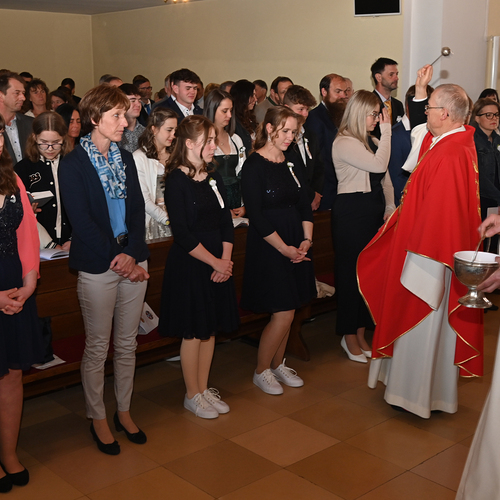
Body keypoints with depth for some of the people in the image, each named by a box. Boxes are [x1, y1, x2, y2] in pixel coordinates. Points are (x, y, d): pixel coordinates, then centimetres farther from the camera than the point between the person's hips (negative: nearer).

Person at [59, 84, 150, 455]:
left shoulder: (126, 159, 11)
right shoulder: (72, 165, -6)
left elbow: (138, 209, 5)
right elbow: (81, 221, -12)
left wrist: (131, 253, -10)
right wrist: (116, 259, -15)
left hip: (133, 261, 5)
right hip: (97, 266, -5)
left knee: (128, 343, 13)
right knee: (98, 347, 6)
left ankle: (124, 411, 29)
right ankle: (98, 418, 22)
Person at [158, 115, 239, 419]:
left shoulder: (214, 179, 10)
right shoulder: (176, 181, -12)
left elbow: (226, 222, 7)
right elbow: (182, 234, -17)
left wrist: (226, 260, -7)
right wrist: (215, 262, -14)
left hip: (218, 265, 7)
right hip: (189, 265, -7)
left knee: (211, 328, 13)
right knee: (193, 332, 4)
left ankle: (205, 388, 27)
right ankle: (192, 395, 19)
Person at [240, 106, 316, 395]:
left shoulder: (290, 163, 11)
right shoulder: (254, 166, -11)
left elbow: (304, 203, 10)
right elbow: (257, 217, -16)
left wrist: (307, 239, -5)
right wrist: (285, 248, -15)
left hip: (296, 244, 7)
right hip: (269, 247, -7)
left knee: (288, 311, 10)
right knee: (284, 313, -6)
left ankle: (278, 364, 27)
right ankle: (261, 371, 13)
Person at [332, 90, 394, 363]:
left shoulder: (372, 142, 13)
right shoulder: (344, 143, -12)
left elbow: (385, 177, 14)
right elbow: (379, 165, -21)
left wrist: (390, 207, 3)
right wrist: (387, 130, -13)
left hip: (374, 211, 8)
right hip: (351, 211, -8)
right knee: (350, 271, 1)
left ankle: (360, 333, 23)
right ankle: (349, 337, 14)